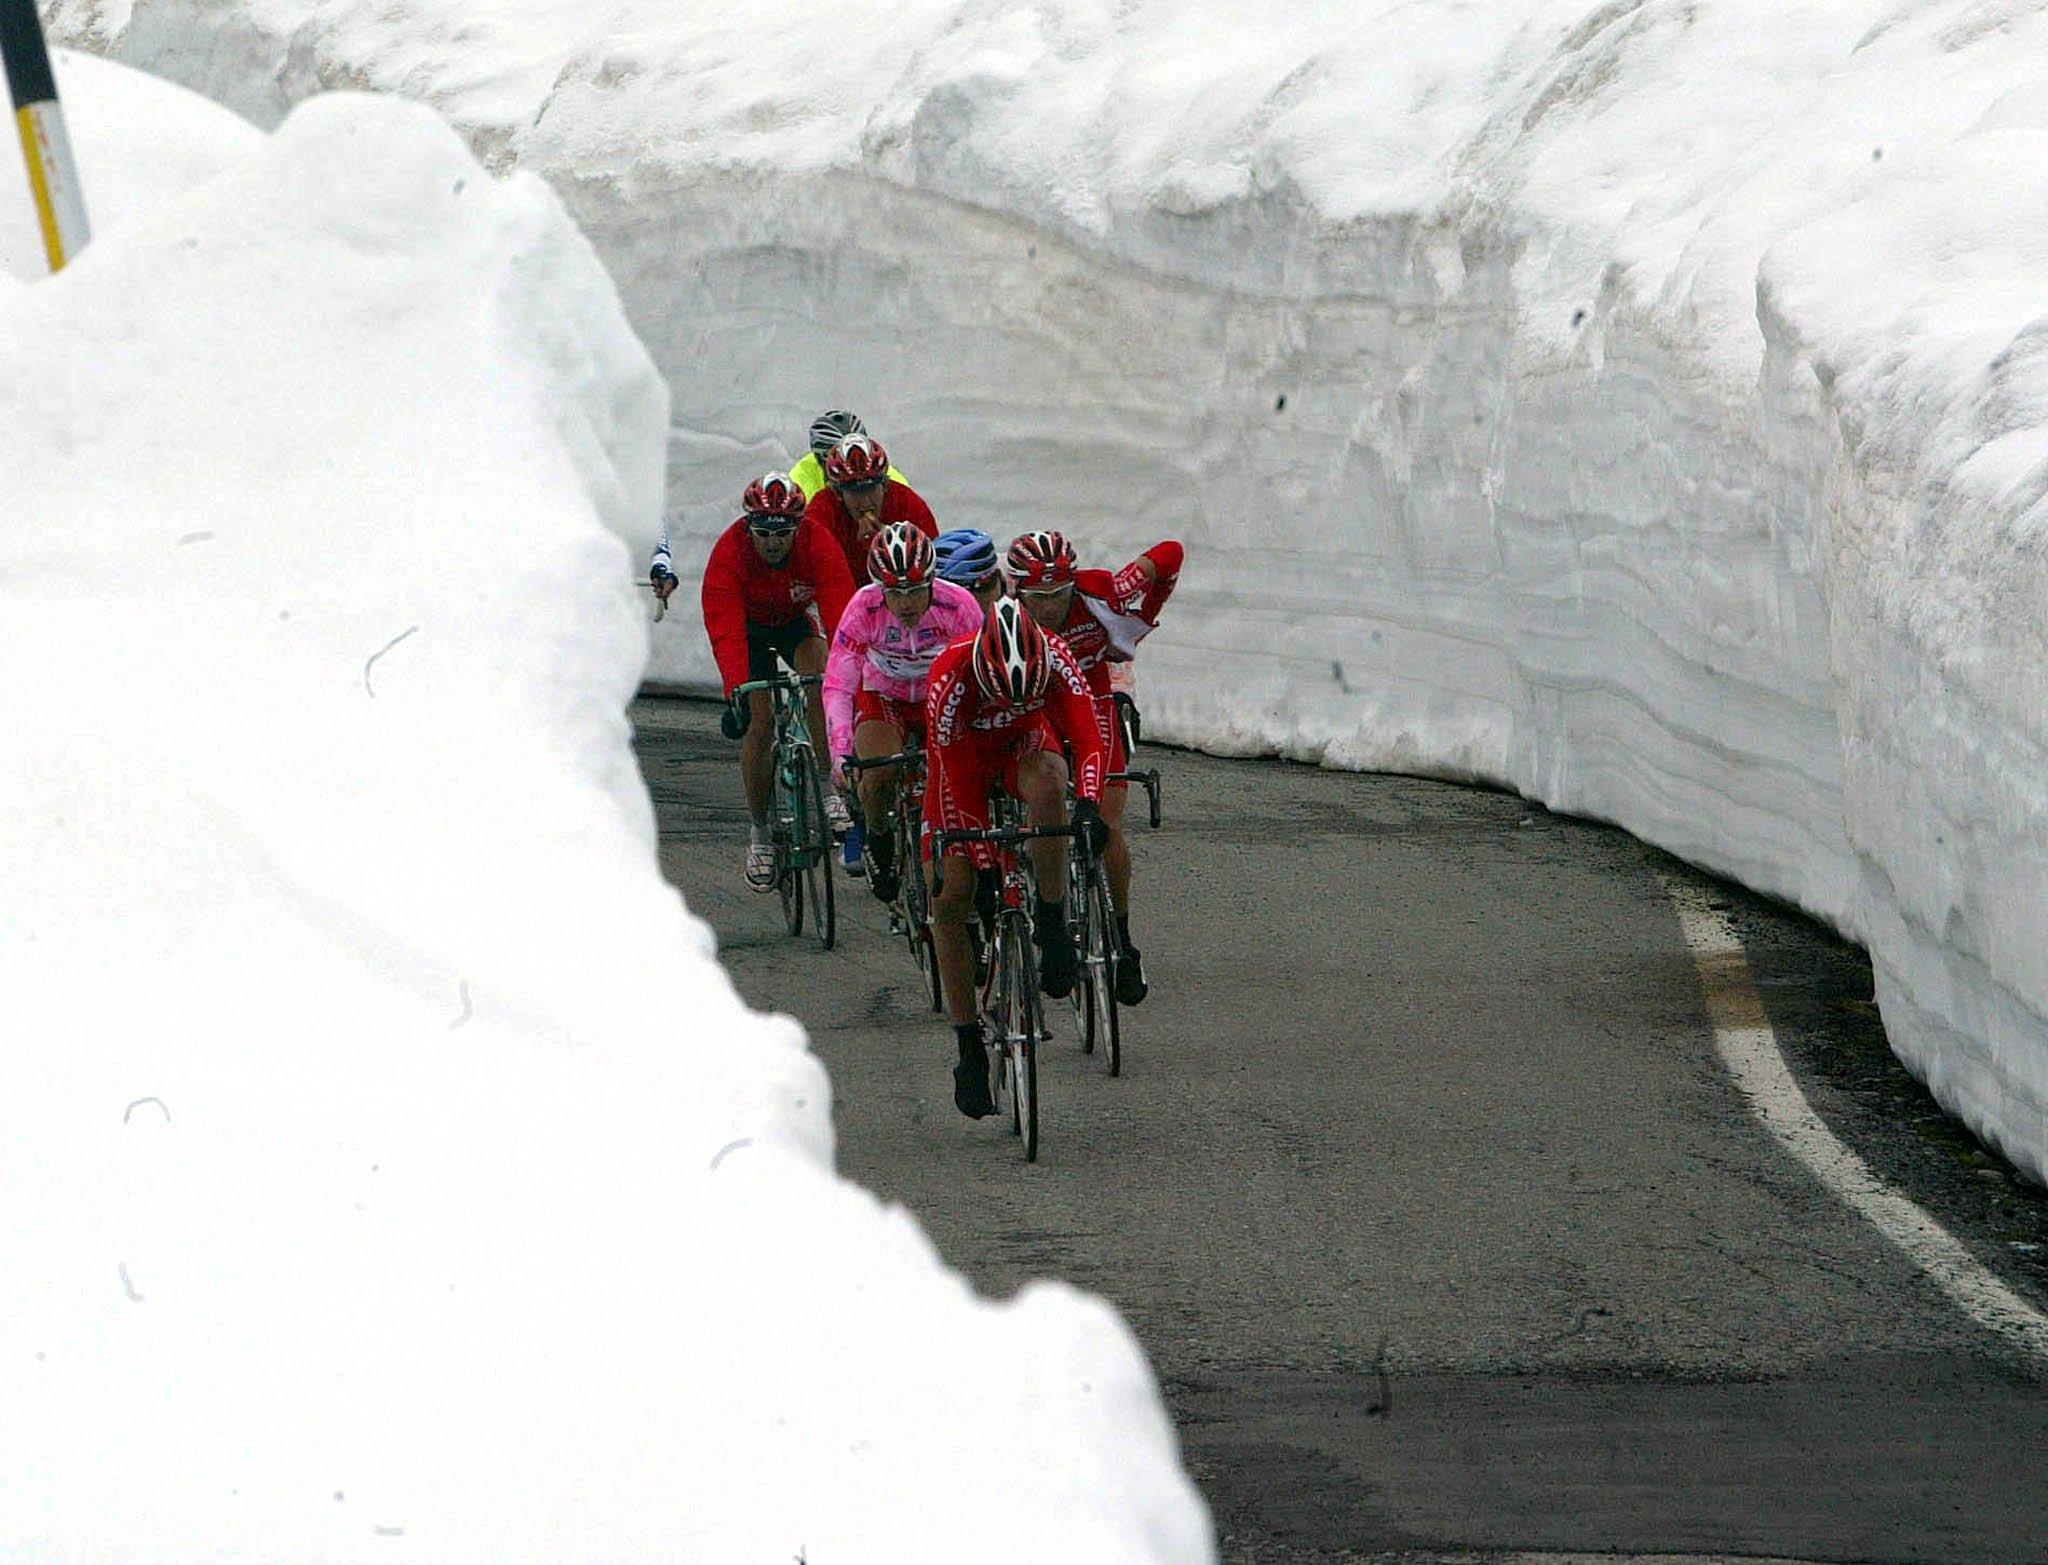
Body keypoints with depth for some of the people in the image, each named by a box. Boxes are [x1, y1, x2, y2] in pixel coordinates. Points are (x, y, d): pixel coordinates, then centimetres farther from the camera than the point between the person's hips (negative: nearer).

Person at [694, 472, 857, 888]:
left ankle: (833, 789, -25)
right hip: (750, 624, 0)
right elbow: (724, 628, -39)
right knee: (759, 723, -13)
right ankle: (761, 831, 4)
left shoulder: (819, 546, -31)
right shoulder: (729, 552, -32)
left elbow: (840, 614, -38)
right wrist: (735, 692, -52)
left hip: (799, 618, 0)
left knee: (818, 676, -32)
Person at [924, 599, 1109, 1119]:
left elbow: (1089, 738, -36)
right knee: (948, 900, -10)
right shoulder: (951, 678, -35)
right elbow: (958, 776, -30)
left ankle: (1052, 924, -22)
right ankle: (970, 1051, 0)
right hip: (964, 756, 0)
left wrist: (1088, 805, -53)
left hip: (1025, 743, 0)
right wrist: (984, 861, -31)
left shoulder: (1054, 660, -31)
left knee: (1047, 783, -38)